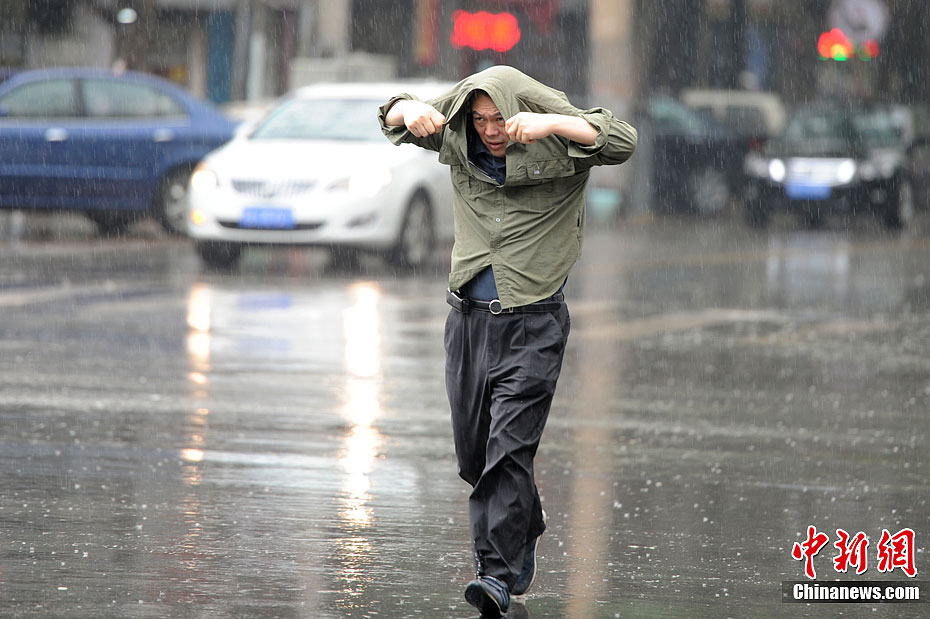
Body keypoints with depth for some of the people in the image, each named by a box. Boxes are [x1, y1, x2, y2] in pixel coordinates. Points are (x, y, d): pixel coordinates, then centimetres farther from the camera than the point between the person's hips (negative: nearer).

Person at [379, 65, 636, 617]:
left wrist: (551, 123, -35)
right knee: (473, 452, 12)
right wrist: (411, 111, -11)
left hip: (533, 322, -5)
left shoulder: (558, 145, -8)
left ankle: (499, 573, -17)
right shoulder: (458, 139, 4)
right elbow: (392, 116, 15)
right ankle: (526, 527, 37)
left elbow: (623, 142, -22)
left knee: (510, 448, -15)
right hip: (470, 316, 5)